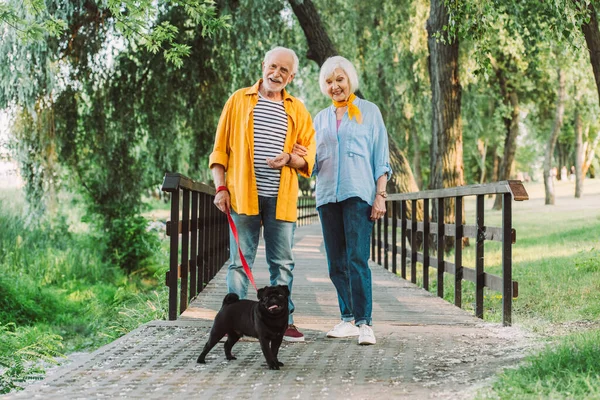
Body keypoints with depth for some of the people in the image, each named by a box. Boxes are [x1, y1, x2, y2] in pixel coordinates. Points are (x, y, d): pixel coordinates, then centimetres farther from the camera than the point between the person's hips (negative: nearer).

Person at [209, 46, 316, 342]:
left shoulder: (297, 110, 12)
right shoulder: (239, 101, 8)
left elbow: (309, 156, 11)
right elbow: (220, 149, 6)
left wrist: (289, 159, -11)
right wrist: (221, 187, -3)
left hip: (281, 197, 2)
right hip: (243, 195, -2)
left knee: (282, 262, 5)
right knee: (240, 260, 1)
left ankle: (284, 321, 12)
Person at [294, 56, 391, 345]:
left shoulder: (369, 112, 7)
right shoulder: (321, 118, 18)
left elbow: (381, 158, 4)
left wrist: (381, 195, -6)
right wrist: (300, 156, -2)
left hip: (359, 194, -5)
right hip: (327, 196, 5)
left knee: (357, 260, -14)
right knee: (336, 264, 5)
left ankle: (364, 323, -13)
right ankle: (348, 319, 13)